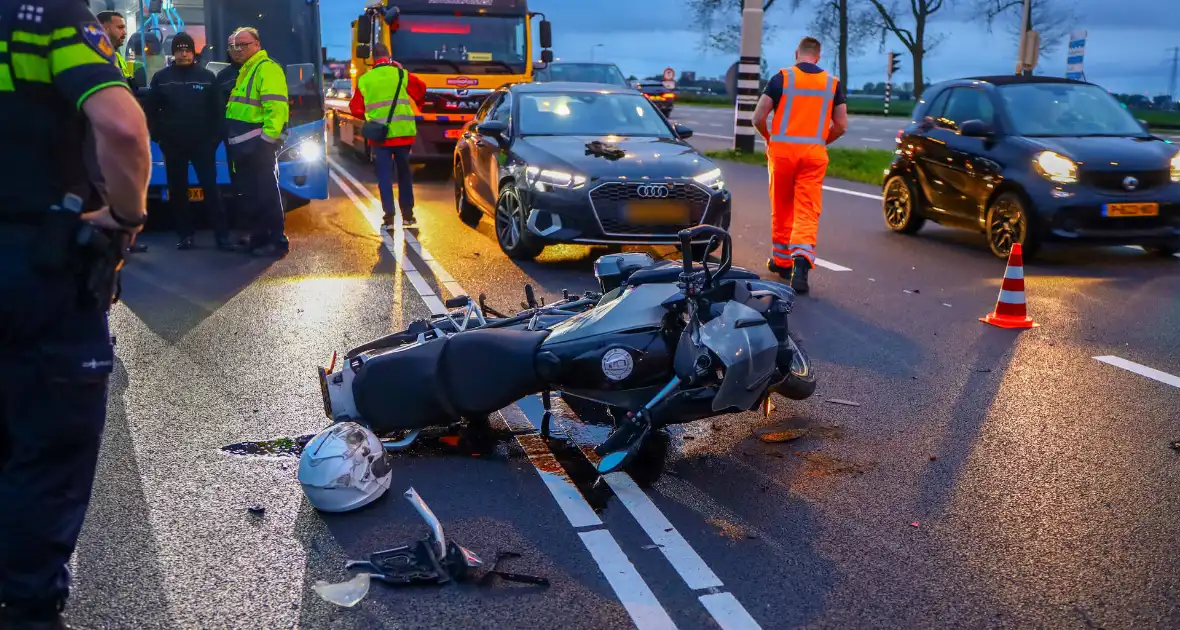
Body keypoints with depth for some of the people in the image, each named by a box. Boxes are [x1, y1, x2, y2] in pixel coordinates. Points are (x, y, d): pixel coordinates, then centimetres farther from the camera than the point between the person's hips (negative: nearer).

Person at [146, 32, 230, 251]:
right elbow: (151, 111, 7)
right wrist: (159, 138, -2)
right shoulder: (161, 78, 5)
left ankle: (222, 235, -5)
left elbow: (218, 110, 4)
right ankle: (185, 235, 13)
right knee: (178, 191, 5)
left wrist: (215, 138, -5)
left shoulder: (207, 77, 5)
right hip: (173, 145, 1)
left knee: (211, 189, -4)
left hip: (203, 144, -1)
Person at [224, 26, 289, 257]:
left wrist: (268, 138, -23)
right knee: (251, 194, 13)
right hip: (243, 144, 10)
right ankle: (259, 237, 21)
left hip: (258, 143, -10)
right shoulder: (245, 70, 21)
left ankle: (277, 241, 0)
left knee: (266, 193, -5)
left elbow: (276, 106, -20)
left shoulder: (267, 68, -10)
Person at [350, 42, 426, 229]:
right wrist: (420, 104, 37)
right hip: (402, 133, 1)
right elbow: (421, 91, 14)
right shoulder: (402, 75, -1)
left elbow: (356, 109, 2)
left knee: (384, 175, 5)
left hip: (379, 135, -1)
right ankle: (407, 215, 17)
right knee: (404, 173, 14)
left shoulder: (364, 80, -2)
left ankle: (389, 216, 0)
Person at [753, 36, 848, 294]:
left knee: (781, 209, 13)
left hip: (782, 149, -1)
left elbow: (758, 118, -3)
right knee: (807, 213, -2)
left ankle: (781, 260, 25)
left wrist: (769, 138, 16)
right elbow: (841, 125, 7)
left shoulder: (782, 77, 1)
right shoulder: (833, 83, 8)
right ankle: (802, 261, -22)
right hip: (814, 154, 1)